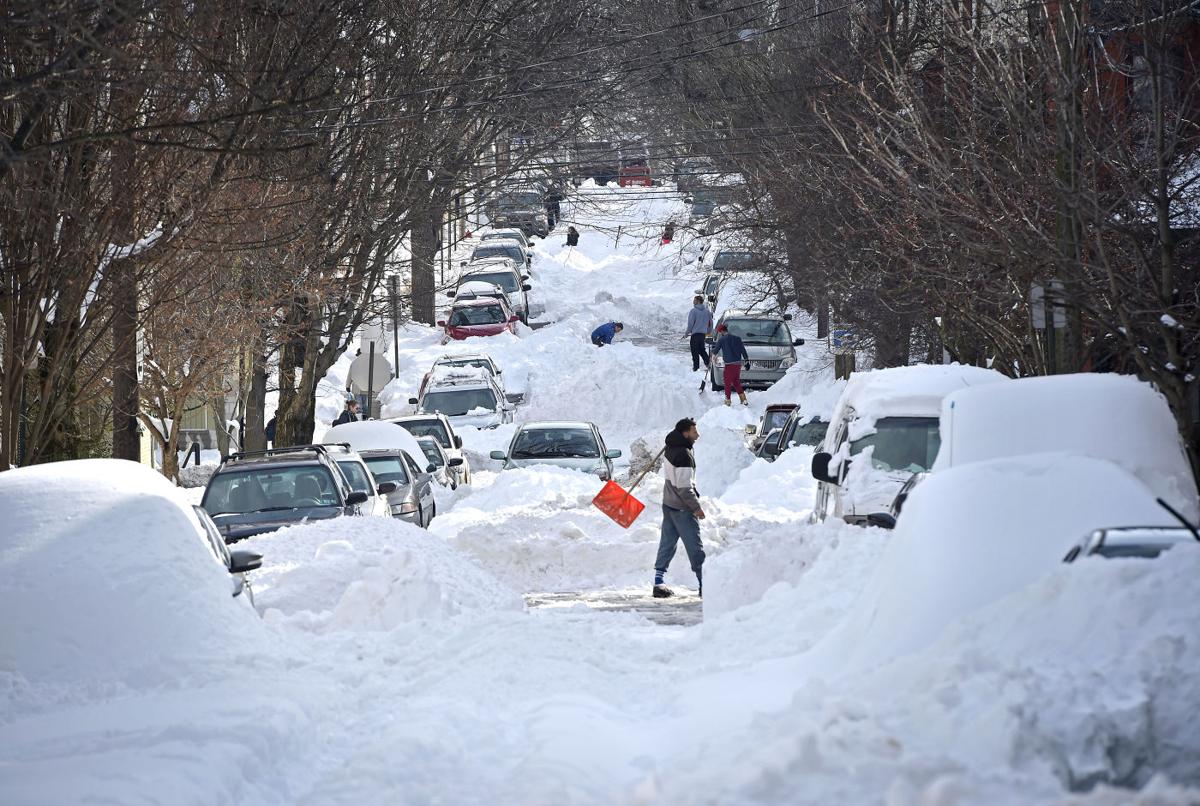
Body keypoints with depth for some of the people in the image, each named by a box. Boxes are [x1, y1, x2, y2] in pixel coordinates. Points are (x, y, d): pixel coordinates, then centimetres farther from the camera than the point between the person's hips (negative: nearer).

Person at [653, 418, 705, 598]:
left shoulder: (670, 449, 6)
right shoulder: (684, 455, -22)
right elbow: (684, 487, -23)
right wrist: (696, 507, -17)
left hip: (668, 504, 9)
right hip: (682, 509, -9)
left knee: (667, 544, 11)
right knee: (695, 547, -1)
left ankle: (659, 583, 11)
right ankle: (705, 586, 4)